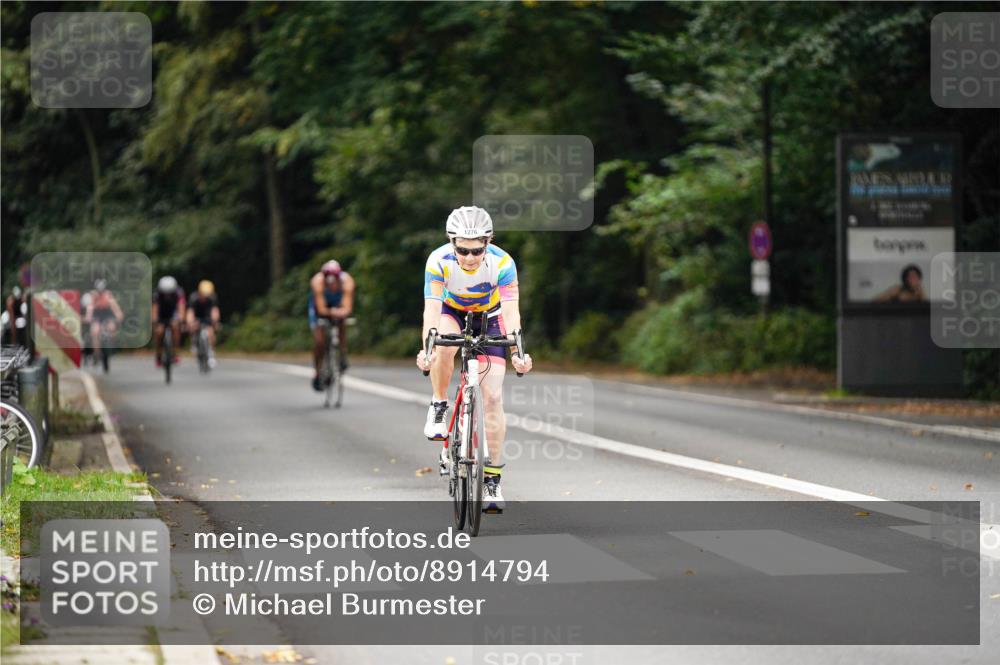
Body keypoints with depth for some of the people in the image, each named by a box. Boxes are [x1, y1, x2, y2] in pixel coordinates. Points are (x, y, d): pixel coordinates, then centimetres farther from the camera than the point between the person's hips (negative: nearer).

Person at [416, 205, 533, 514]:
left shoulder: (502, 263, -31)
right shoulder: (439, 261, -30)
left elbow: (511, 312, -35)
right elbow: (432, 308, -37)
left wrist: (517, 352, -51)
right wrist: (427, 349, -53)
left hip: (489, 318, 0)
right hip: (451, 312, 0)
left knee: (493, 397, -10)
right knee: (444, 347, -37)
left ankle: (492, 480, -3)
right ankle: (438, 407, -10)